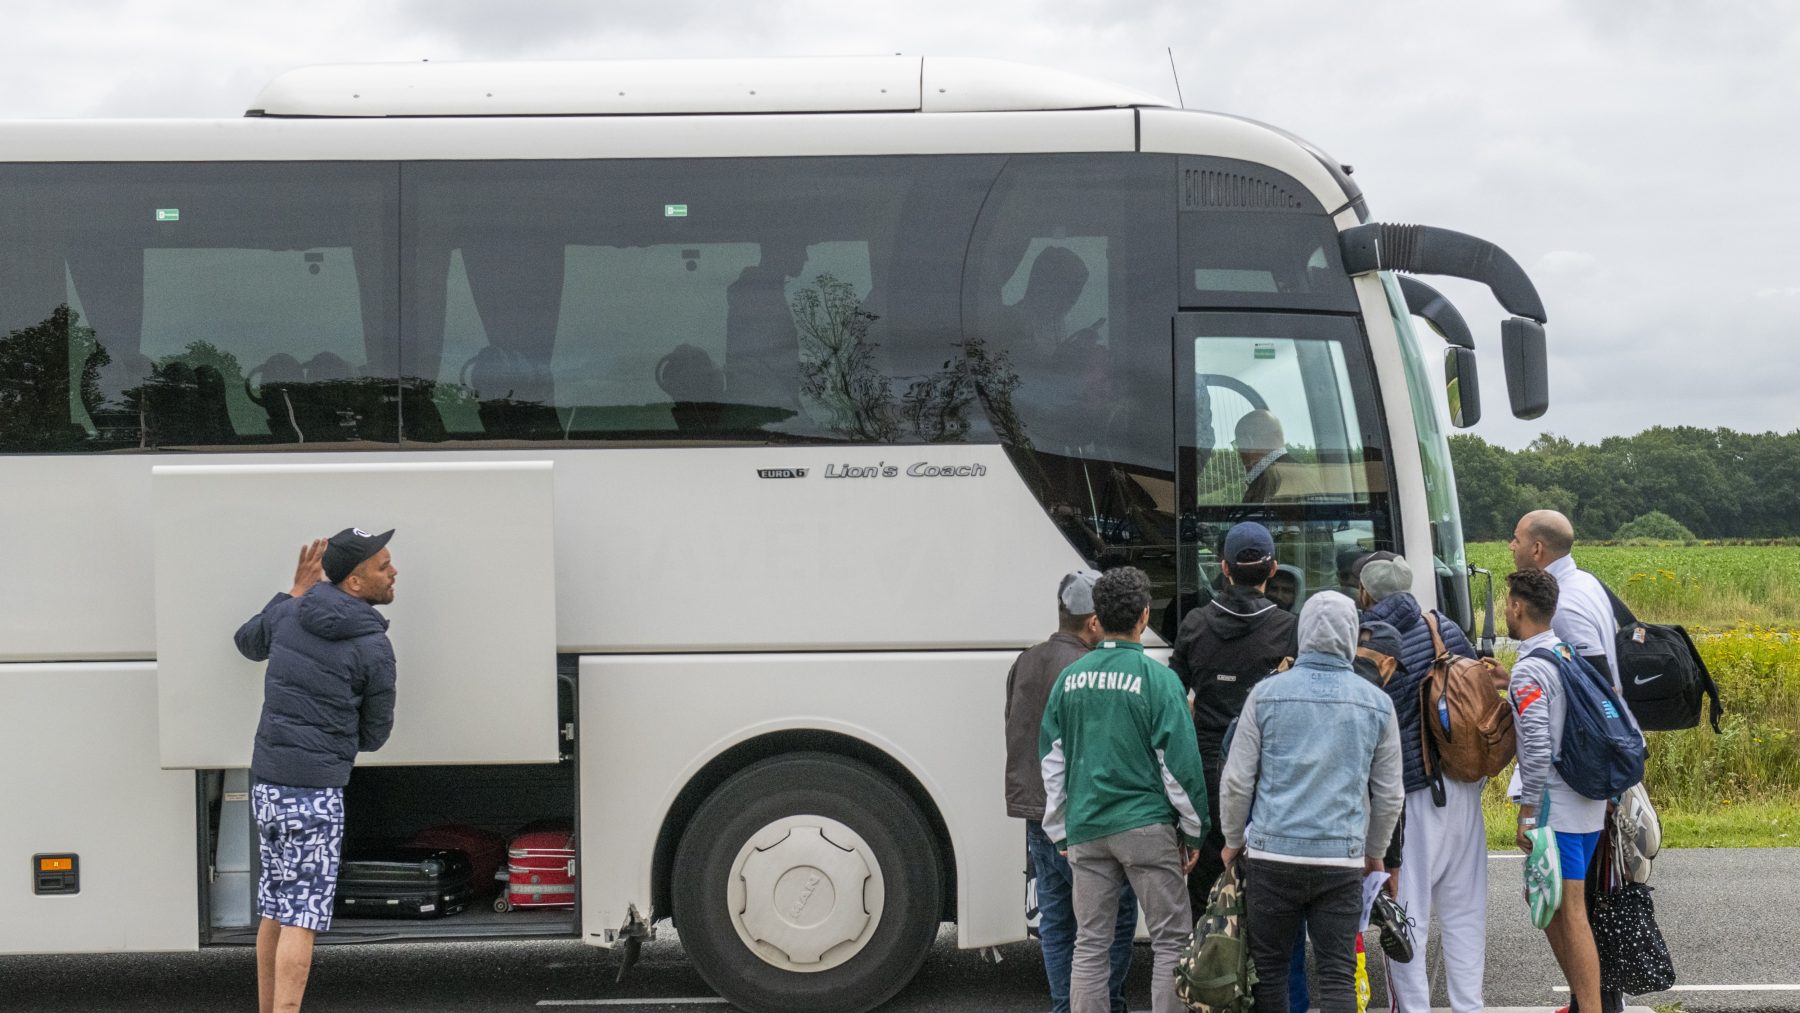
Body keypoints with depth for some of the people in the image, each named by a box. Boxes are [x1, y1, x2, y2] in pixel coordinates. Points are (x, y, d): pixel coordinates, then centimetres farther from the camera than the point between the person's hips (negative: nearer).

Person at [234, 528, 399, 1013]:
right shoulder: (374, 648, -11)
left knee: (276, 908, 17)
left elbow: (249, 643, 27)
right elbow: (373, 735, -1)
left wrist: (296, 593, 24)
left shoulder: (288, 613, 4)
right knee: (302, 916, -6)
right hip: (315, 788, -7)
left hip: (267, 780, 7)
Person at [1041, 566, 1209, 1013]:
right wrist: (1193, 832, 3)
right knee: (1171, 942, 3)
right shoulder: (1157, 679, -8)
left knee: (1089, 946, 9)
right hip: (1146, 825, -4)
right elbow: (1180, 762, -8)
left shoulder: (1070, 679, 5)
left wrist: (1061, 834, 17)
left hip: (1086, 828, 4)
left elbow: (1052, 762, 9)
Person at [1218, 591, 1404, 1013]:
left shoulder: (1267, 693, -1)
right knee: (1338, 974, 1)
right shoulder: (1376, 703, 3)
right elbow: (1389, 793, 10)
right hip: (1343, 859, 1)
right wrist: (1374, 851, 25)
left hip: (1274, 852, -1)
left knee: (1269, 967, 10)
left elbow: (1237, 780, 1)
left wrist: (1233, 841, 16)